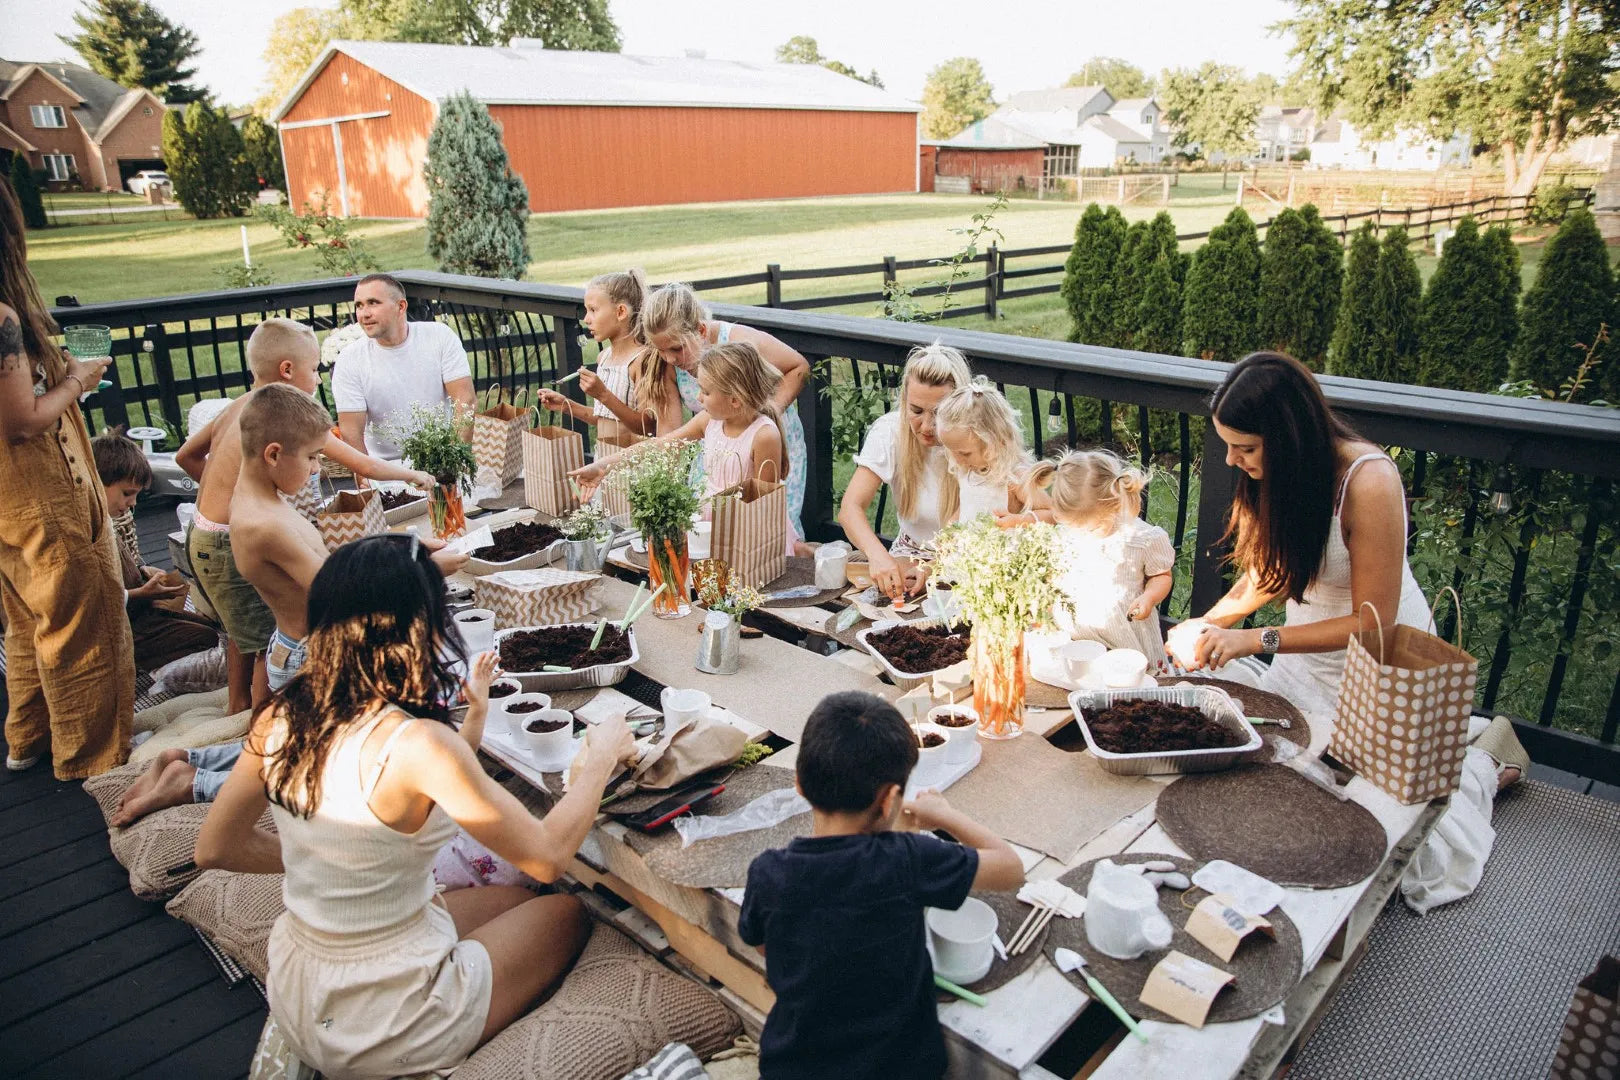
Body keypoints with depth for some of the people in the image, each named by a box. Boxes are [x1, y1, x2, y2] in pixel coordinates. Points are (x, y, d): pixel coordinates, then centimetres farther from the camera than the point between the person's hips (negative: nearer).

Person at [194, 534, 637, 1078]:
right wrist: (601, 756, -5)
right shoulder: (419, 744, -30)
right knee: (567, 914, 15)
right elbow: (548, 857, -20)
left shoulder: (278, 720, -10)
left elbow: (215, 850, 6)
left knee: (515, 898, 23)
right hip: (382, 1032, -7)